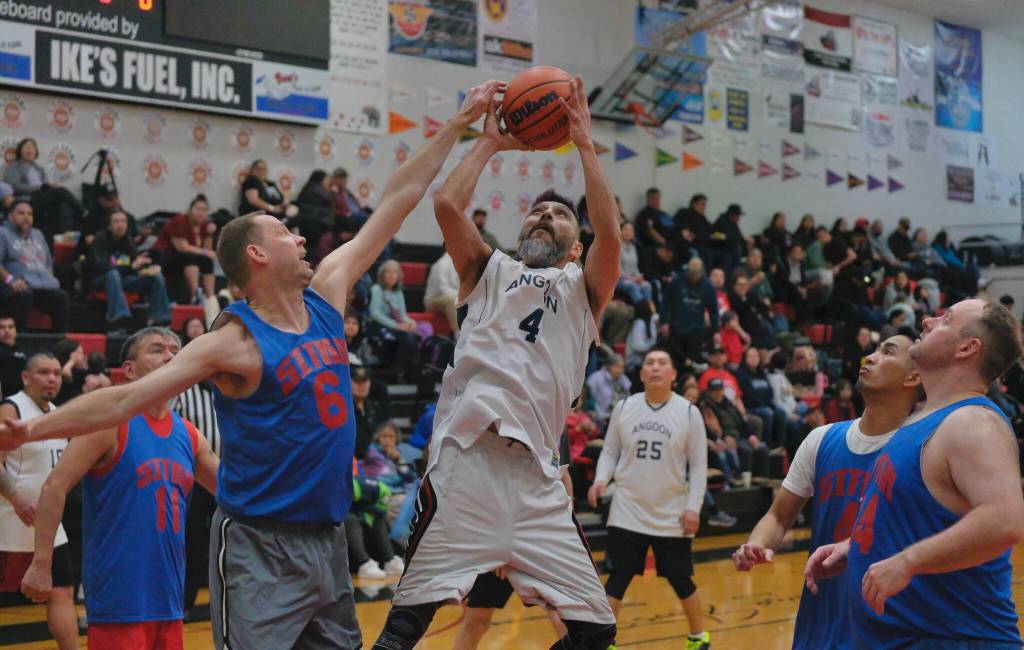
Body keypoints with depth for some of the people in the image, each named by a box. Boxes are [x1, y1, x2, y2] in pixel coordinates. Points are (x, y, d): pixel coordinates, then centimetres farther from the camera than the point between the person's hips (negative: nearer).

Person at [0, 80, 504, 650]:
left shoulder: (327, 294, 6)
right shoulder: (236, 343, -12)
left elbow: (397, 201, 9)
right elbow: (128, 398, -15)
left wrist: (459, 125, 13)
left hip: (328, 538, 7)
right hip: (259, 546, -7)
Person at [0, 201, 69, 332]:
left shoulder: (37, 234, 30)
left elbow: (48, 262, 33)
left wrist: (50, 280, 13)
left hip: (45, 287, 5)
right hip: (22, 286, -5)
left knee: (61, 296, -24)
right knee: (24, 295, -39)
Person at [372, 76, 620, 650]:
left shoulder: (582, 290, 21)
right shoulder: (492, 271, 21)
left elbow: (610, 233, 1)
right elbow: (447, 205, 4)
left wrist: (586, 145, 3)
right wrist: (490, 144, 15)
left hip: (537, 473, 2)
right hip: (468, 455, -2)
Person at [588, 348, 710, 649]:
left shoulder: (689, 412, -4)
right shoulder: (624, 408, 0)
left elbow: (699, 464, -1)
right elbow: (609, 451, 8)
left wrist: (693, 507, -8)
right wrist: (601, 481, -10)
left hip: (672, 516, -1)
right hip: (627, 513, 1)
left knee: (681, 580, 9)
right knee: (617, 579, -4)